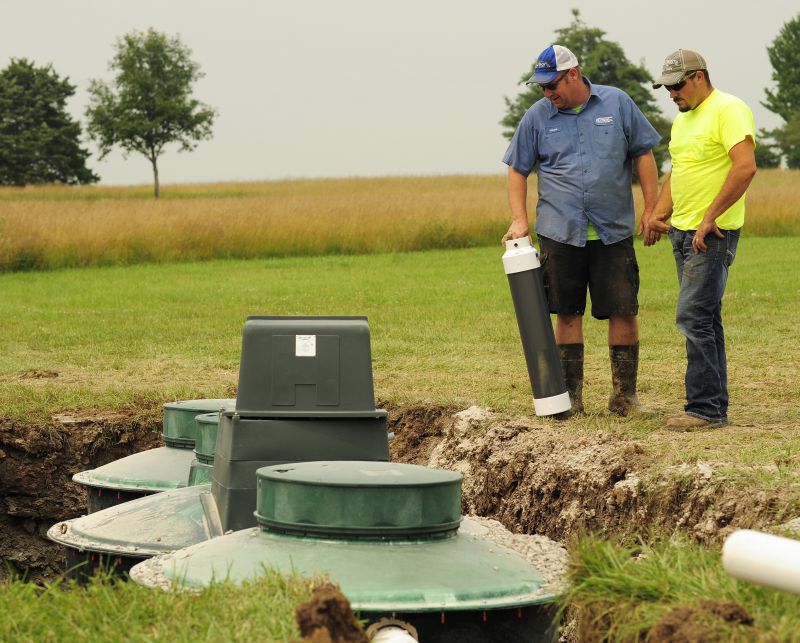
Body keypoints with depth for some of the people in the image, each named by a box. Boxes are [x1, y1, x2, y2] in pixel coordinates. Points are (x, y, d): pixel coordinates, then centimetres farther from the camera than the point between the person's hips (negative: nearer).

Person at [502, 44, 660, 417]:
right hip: (559, 232, 1)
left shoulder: (617, 104, 3)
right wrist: (519, 220, 1)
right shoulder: (537, 117, 5)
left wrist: (652, 208, 2)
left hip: (613, 232, -1)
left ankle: (624, 395, 9)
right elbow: (517, 170, 12)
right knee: (567, 313, 5)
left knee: (623, 312, -1)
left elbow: (643, 155, 7)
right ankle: (569, 397, 13)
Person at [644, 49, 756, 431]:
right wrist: (658, 215, 9)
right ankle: (715, 406, 15)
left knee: (693, 317, -13)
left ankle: (705, 408, -9)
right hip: (682, 231, 10)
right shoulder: (682, 119, 19)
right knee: (704, 319, 11)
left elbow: (745, 167, -23)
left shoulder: (728, 110, -12)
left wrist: (709, 218, -22)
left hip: (712, 234, -10)